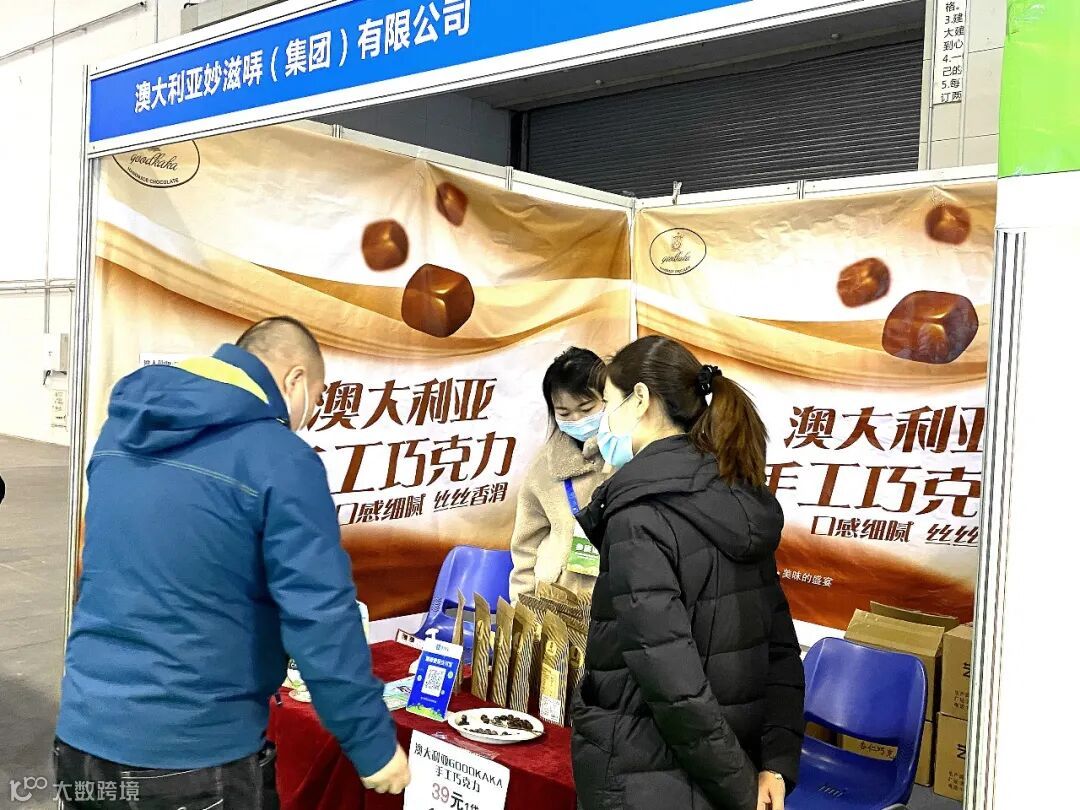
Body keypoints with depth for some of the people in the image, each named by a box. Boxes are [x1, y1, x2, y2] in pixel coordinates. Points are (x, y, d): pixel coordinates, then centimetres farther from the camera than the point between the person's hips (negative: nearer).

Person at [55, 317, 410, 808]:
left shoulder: (121, 429, 5)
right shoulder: (280, 460, -17)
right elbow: (321, 623, -19)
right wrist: (375, 747, -7)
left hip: (81, 738, 6)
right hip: (191, 761, -6)